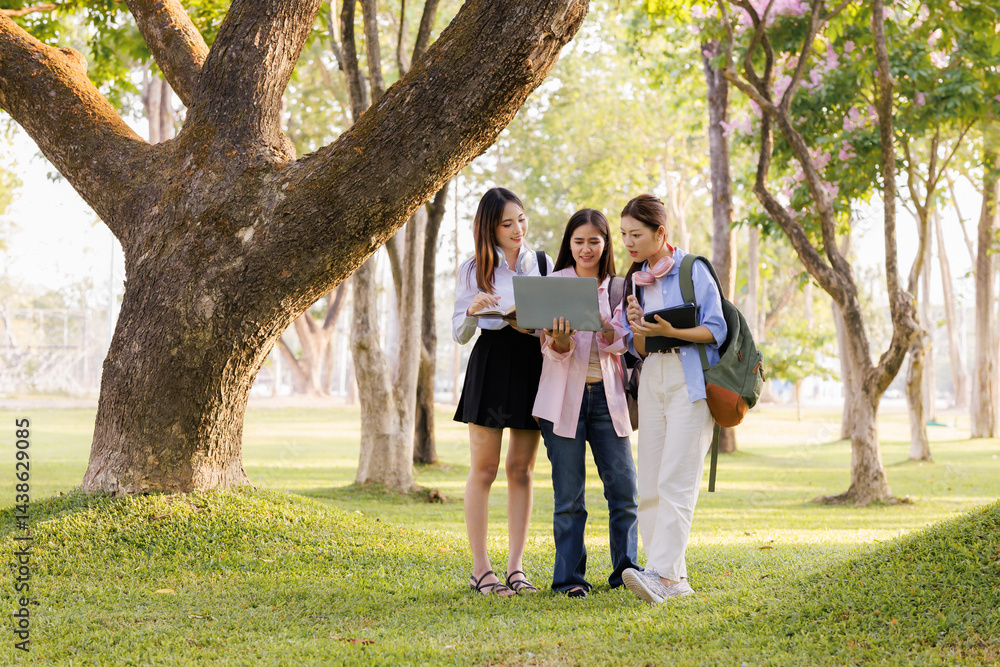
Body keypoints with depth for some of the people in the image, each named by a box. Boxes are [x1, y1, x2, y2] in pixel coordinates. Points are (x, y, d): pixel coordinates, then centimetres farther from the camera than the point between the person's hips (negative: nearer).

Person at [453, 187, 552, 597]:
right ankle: (480, 568, 2)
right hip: (490, 364, -2)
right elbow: (459, 334, 2)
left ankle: (516, 566, 8)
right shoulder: (474, 270, 4)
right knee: (484, 469, -1)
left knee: (521, 469, 4)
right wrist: (472, 309, -18)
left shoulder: (543, 264, 10)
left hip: (533, 365, 2)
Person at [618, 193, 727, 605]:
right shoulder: (635, 281, 16)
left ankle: (662, 574, -23)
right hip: (652, 381, 6)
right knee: (649, 486, 0)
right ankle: (674, 579, 3)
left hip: (690, 381, -6)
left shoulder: (693, 270, -2)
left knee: (675, 481, -15)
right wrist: (637, 329, -6)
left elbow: (716, 330, -6)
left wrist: (670, 331, -19)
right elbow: (639, 351, 15)